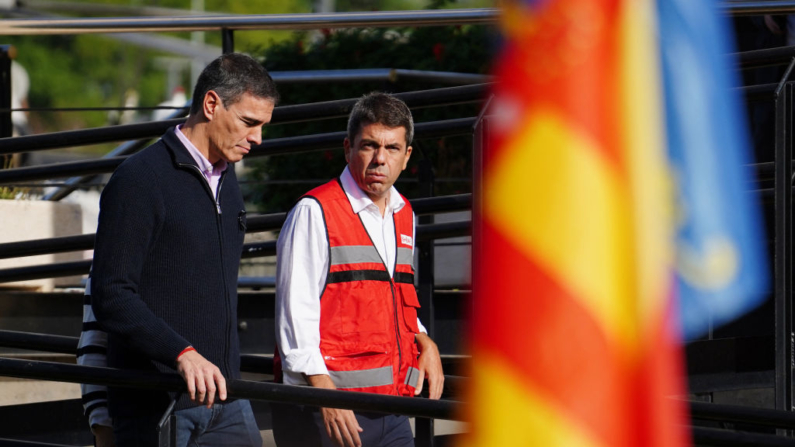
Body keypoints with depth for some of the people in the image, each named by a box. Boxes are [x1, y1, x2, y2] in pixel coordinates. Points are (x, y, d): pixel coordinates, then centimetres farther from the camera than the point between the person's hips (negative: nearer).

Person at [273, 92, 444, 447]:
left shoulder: (403, 216, 17)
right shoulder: (315, 212, -6)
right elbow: (295, 313, -12)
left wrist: (422, 340, 8)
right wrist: (326, 395, -19)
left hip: (391, 411, 7)